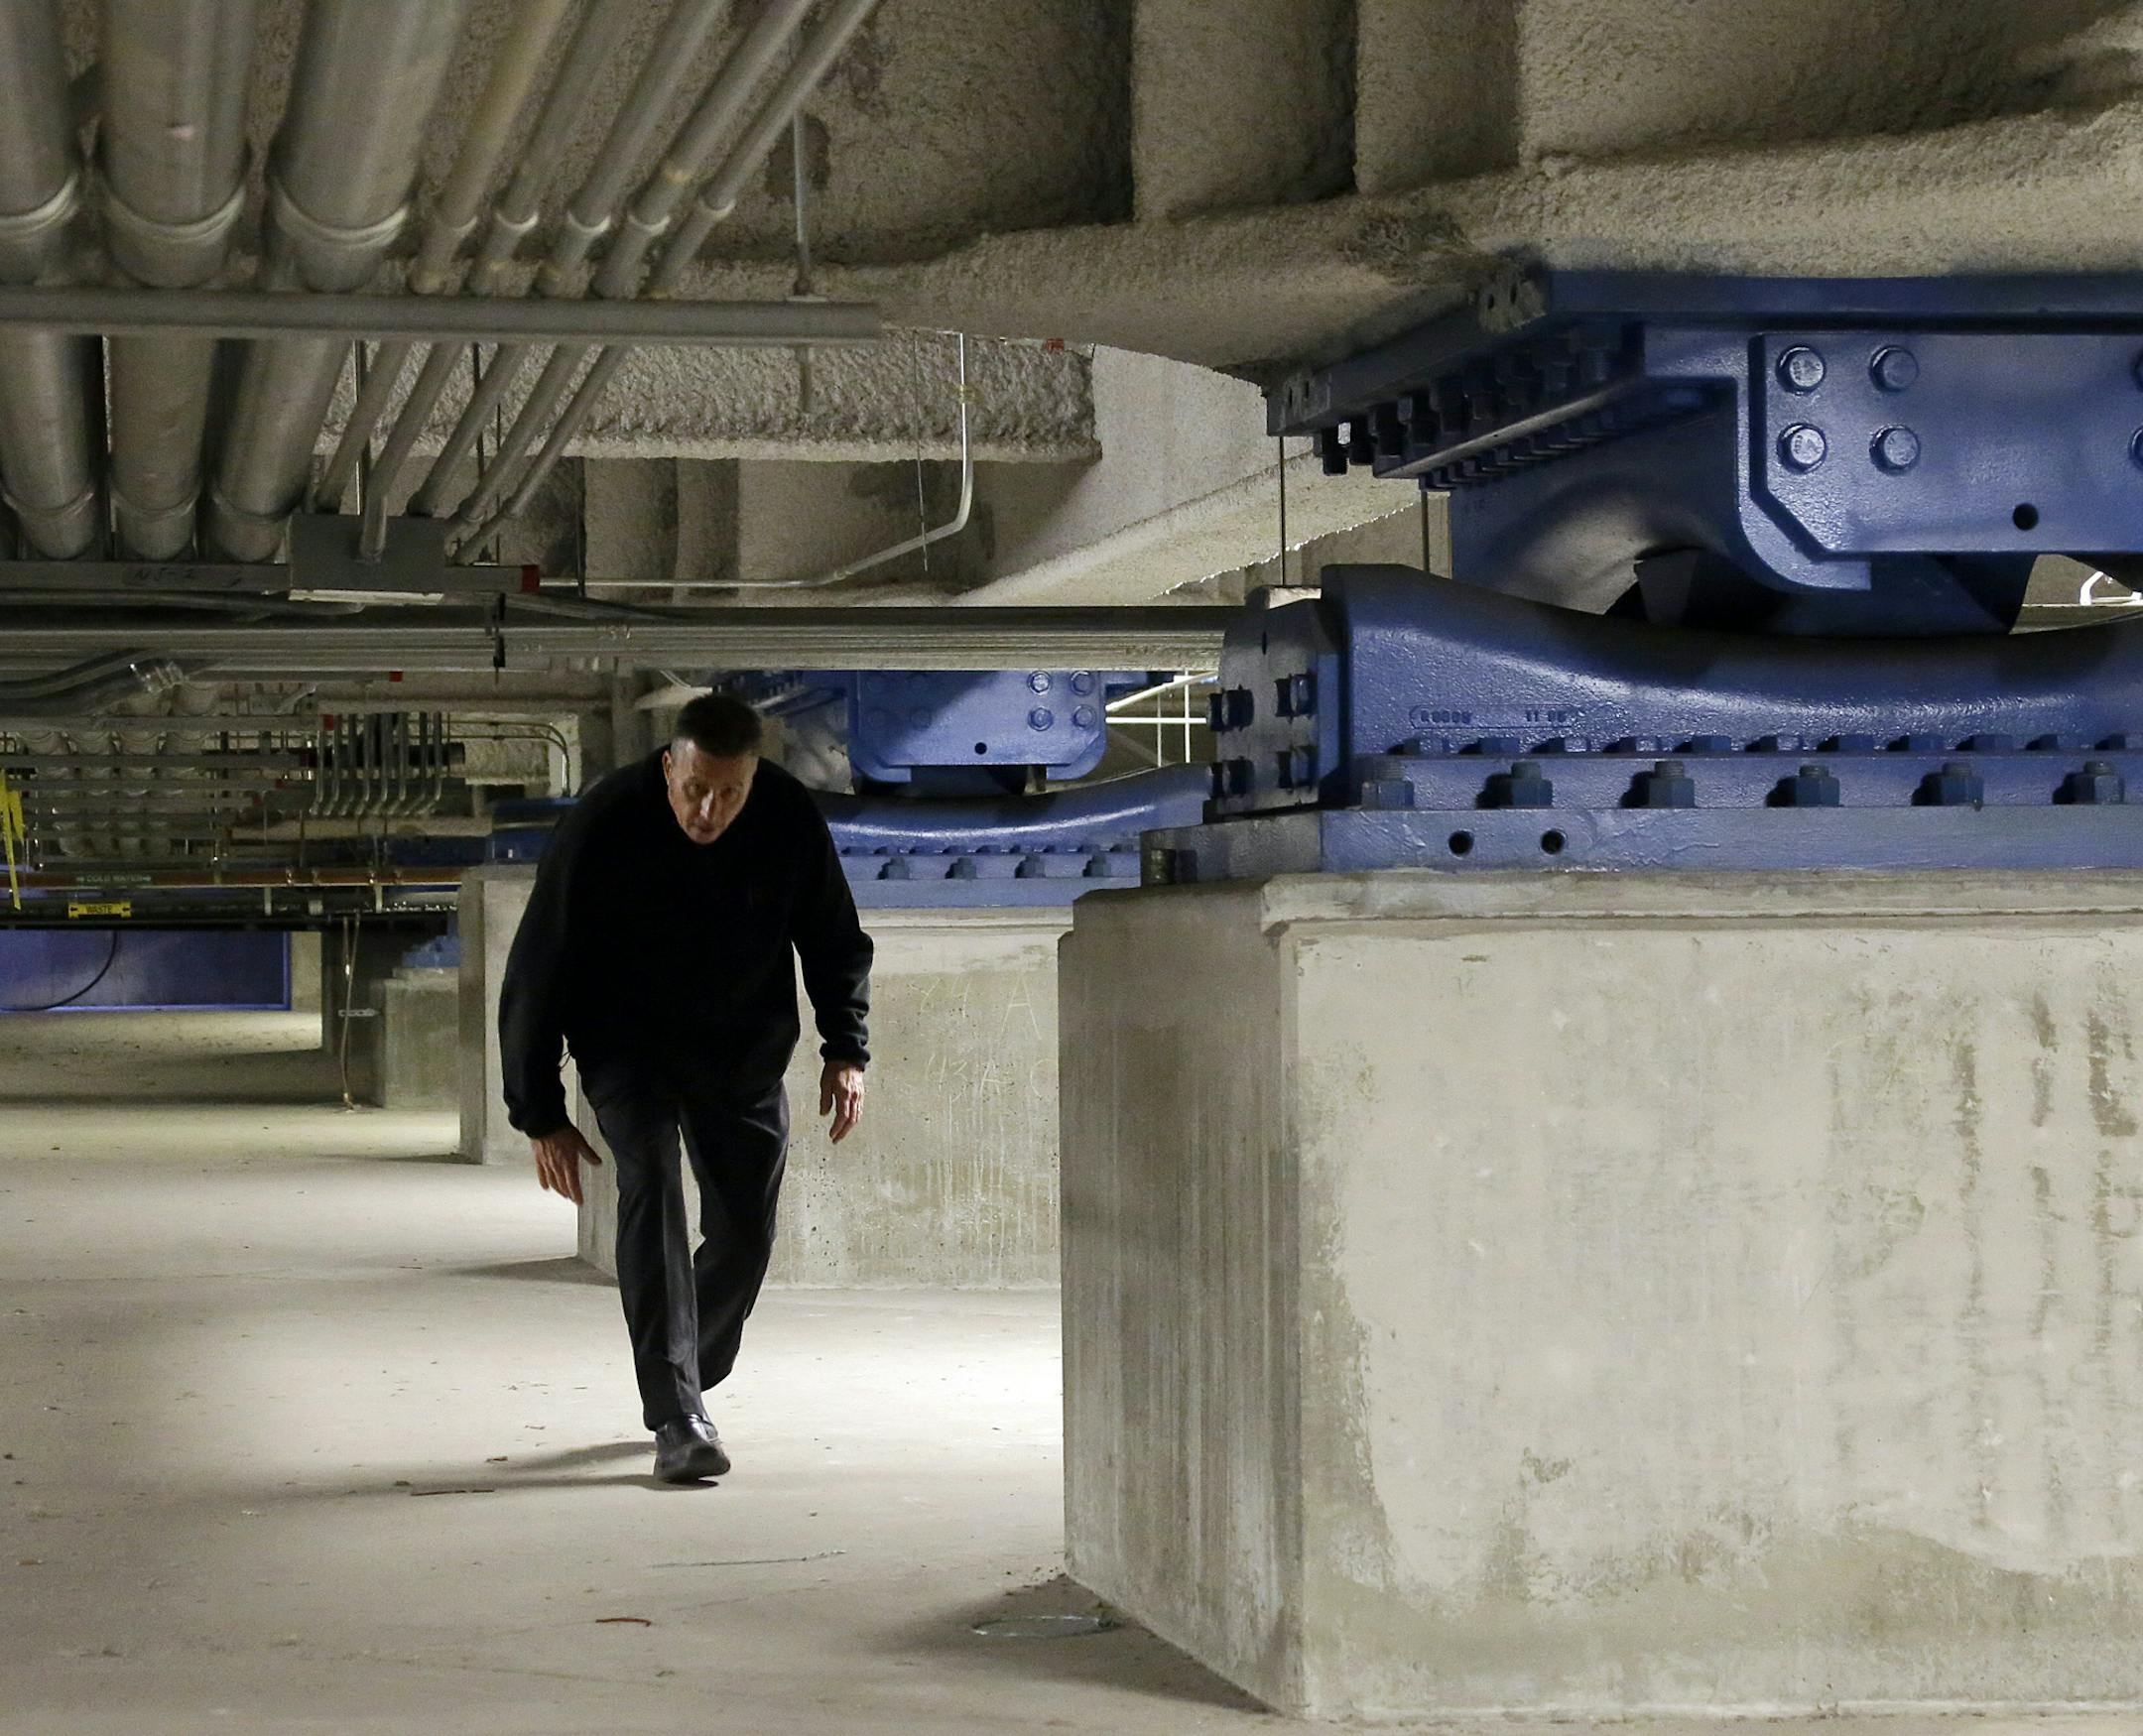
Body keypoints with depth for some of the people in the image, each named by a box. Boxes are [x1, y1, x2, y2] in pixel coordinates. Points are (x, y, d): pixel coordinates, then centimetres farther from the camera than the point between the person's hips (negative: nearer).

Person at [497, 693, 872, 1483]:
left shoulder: (791, 822, -15)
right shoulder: (602, 826, -23)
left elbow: (836, 941, 4)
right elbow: (536, 974, -15)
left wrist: (845, 1050, -7)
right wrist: (540, 1115, -13)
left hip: (745, 1050, 3)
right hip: (628, 1042, -3)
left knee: (745, 1230, 2)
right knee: (651, 1179, -26)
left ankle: (680, 1380, 29)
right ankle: (677, 1418, -30)